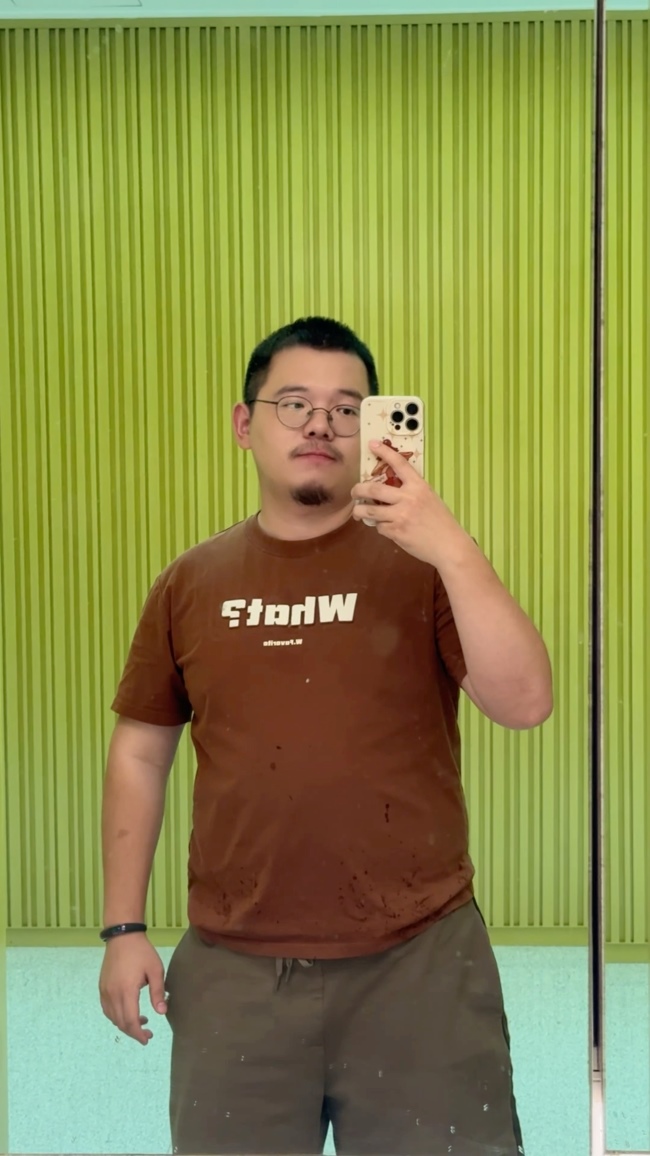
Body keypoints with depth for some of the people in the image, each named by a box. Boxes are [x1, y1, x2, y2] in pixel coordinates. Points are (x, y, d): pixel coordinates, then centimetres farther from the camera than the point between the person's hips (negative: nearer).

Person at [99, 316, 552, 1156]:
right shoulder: (191, 584, 4)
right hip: (231, 972, 2)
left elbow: (525, 704, -14)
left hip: (419, 964, -2)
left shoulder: (423, 565, -3)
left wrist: (454, 551, -25)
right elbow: (140, 755, 9)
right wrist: (124, 928, 6)